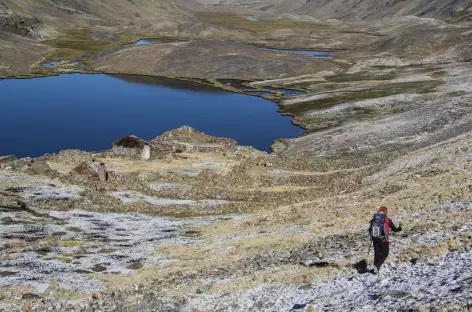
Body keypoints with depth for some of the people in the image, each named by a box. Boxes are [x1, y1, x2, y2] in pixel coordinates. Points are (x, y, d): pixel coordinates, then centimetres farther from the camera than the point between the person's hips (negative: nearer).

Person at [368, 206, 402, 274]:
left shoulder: (374, 220, 1)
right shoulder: (387, 220, -9)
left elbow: (370, 230, 8)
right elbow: (394, 229, 0)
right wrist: (399, 228, 20)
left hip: (375, 239, 3)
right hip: (384, 240, -3)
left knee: (377, 254, 18)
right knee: (385, 254, 12)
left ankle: (376, 268, 25)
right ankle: (377, 266, -6)